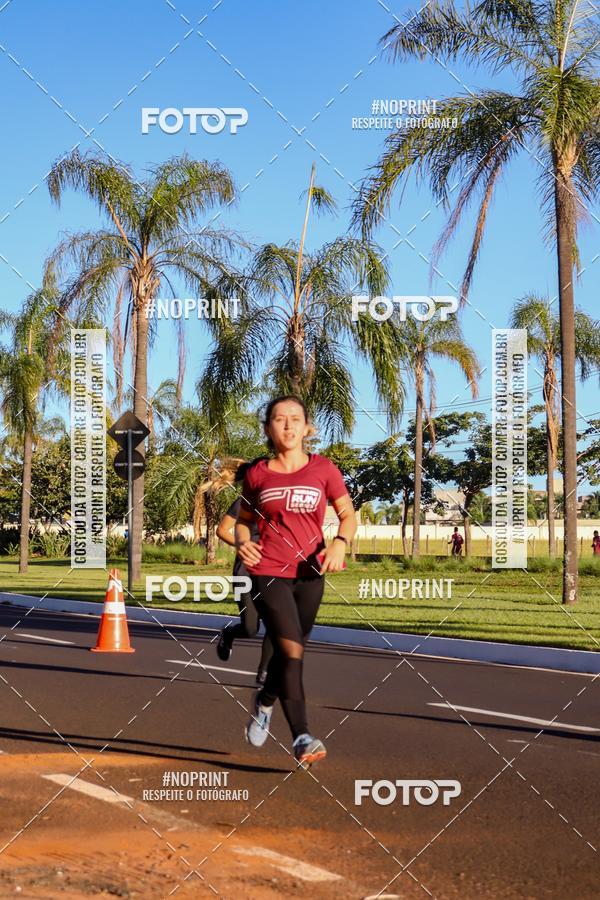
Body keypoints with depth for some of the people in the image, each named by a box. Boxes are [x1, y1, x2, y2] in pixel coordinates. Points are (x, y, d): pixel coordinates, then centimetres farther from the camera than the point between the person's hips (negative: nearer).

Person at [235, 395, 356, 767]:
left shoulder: (323, 470, 2)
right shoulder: (258, 475, 3)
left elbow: (348, 514, 7)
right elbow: (244, 519, 16)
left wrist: (340, 543, -12)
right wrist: (243, 541, -5)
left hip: (310, 573, 2)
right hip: (269, 572, -2)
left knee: (291, 652, 14)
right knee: (292, 650, -17)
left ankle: (265, 701, 46)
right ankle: (303, 738, -17)